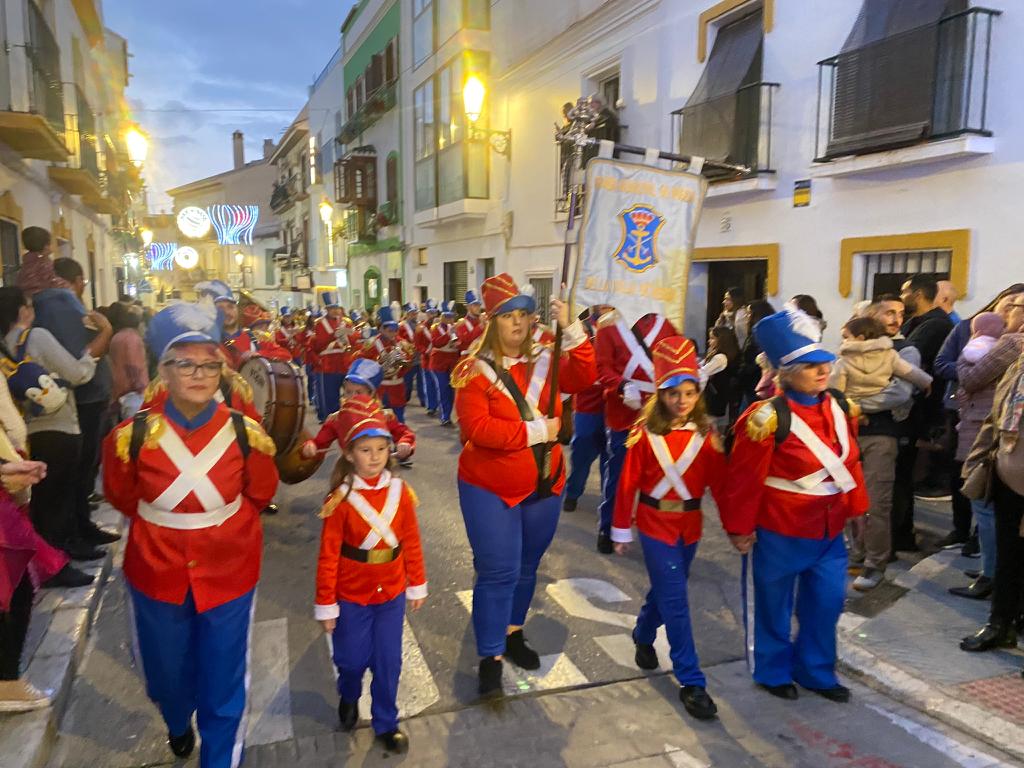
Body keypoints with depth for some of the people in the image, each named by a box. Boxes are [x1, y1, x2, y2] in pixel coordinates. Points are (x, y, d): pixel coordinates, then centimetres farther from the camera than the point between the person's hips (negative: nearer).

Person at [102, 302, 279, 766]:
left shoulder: (245, 434, -15)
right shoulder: (132, 437, -16)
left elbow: (260, 494, 4)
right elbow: (122, 497, 5)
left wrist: (221, 527, 5)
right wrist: (163, 528, 10)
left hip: (228, 574, -1)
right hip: (157, 575, 2)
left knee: (224, 689, 8)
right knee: (166, 674, 24)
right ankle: (178, 725, 59)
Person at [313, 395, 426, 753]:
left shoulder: (400, 491, -9)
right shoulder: (339, 500, -18)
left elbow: (411, 543, -1)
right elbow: (328, 557, -12)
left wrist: (417, 586, 6)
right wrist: (326, 605, -8)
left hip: (391, 595, 2)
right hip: (351, 597, -2)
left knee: (388, 663, 11)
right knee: (352, 659, 15)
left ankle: (385, 723, 33)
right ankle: (348, 697, 49)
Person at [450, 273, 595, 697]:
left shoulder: (546, 361, 0)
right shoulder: (475, 371, -13)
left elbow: (584, 378, -17)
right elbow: (476, 428, -24)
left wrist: (570, 329, -27)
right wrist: (535, 431, -22)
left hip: (544, 487, 5)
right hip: (490, 490, -5)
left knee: (526, 568, 20)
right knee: (498, 572, -2)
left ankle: (512, 633, 41)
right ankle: (490, 658, 14)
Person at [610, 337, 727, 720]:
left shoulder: (705, 433, -4)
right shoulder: (646, 432, -12)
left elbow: (719, 482, -5)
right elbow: (629, 482, -8)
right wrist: (621, 529, -4)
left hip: (689, 525, 4)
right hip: (655, 524, -4)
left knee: (667, 591, 18)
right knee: (676, 601, -4)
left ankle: (643, 637, 46)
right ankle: (691, 682, 6)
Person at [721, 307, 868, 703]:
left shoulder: (840, 409, 0)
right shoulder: (768, 418, -21)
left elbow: (850, 461, 10)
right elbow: (745, 477, -17)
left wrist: (856, 507, 14)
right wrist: (740, 528, -12)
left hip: (829, 528, 6)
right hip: (780, 531, -6)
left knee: (826, 602, 15)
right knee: (775, 604, 12)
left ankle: (816, 671, 37)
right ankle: (774, 671, 34)